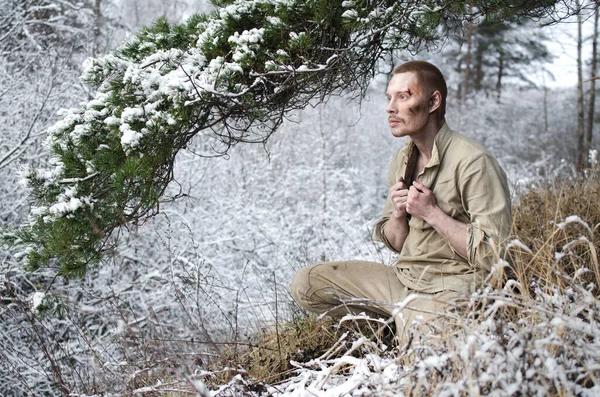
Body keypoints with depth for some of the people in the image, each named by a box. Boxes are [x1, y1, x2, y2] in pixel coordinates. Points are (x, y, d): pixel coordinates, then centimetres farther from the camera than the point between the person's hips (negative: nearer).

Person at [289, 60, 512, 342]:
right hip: (404, 277, 8)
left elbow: (491, 255, -18)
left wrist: (431, 212, -19)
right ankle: (402, 322, 7)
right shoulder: (403, 160, 8)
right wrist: (398, 214, -8)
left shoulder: (473, 163, -16)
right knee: (305, 284, 1)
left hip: (450, 288, -8)